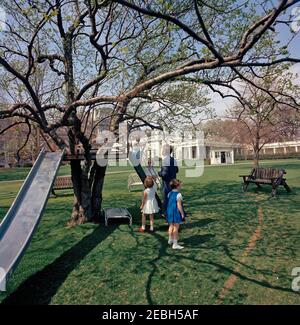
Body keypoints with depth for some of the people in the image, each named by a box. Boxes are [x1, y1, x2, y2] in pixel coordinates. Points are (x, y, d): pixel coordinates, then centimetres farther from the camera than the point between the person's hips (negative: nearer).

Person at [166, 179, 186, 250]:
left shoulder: (169, 194, 3)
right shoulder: (178, 195, -19)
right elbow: (179, 206, -19)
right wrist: (182, 214, -11)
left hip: (170, 212, 8)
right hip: (176, 213, -7)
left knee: (171, 226, 23)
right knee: (176, 228, 1)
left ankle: (170, 240, 40)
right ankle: (175, 244, 8)